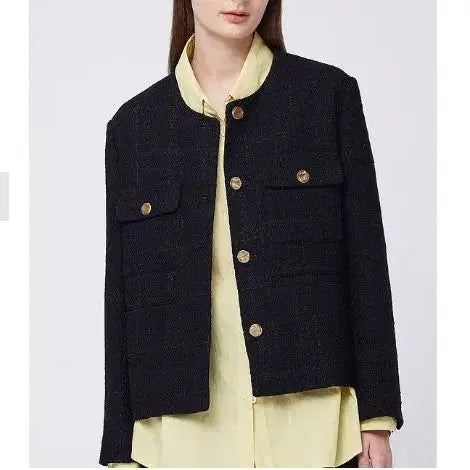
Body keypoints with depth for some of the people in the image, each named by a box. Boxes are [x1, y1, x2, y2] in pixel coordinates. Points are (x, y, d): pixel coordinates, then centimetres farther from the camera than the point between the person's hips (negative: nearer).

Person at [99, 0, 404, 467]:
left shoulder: (330, 93, 5)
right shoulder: (132, 125, 9)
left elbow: (366, 259, 3)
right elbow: (122, 295, 8)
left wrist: (376, 420, -1)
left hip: (311, 411, -1)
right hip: (187, 424, 1)